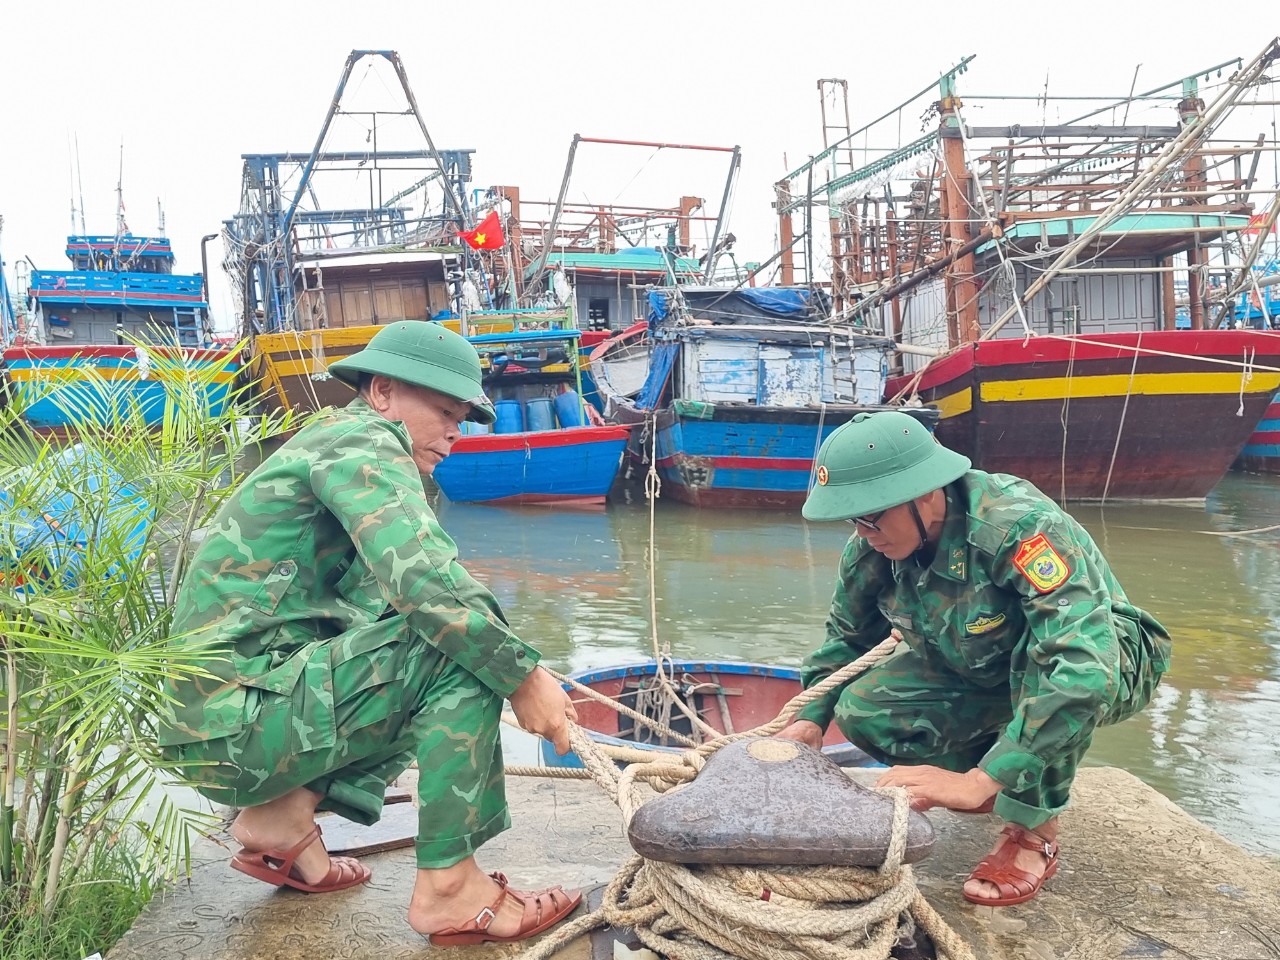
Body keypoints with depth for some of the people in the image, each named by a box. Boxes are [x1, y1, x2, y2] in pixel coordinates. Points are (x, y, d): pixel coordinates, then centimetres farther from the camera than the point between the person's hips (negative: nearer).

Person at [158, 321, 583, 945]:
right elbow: (424, 581, -27)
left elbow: (380, 601, 20)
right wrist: (524, 677, -17)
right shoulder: (362, 439, -10)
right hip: (238, 722, -10)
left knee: (459, 635, 15)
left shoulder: (331, 441, 20)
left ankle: (285, 811, 9)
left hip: (222, 717, 10)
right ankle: (448, 886, -12)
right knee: (462, 643, -18)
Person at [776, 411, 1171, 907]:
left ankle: (1035, 832, -16)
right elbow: (847, 635, 3)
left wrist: (979, 782, -49)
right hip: (978, 673, 6)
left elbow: (1082, 665, -48)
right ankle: (1019, 783, 7)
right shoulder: (871, 546, -17)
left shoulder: (1019, 525, -38)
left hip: (1115, 661, -5)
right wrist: (810, 719, -13)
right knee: (862, 710, -16)